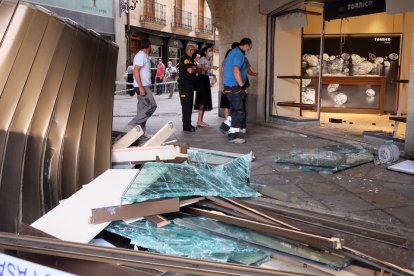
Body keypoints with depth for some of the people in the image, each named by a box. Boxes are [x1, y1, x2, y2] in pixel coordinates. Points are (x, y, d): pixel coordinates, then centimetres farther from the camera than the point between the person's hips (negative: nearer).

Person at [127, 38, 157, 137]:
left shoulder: (143, 56, 17)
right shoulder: (141, 55, -12)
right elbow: (136, 71, -20)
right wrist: (141, 87, -25)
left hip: (145, 86, 10)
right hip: (142, 86, -10)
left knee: (143, 108, 8)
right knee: (152, 105, -13)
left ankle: (141, 131, 9)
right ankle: (134, 123, -12)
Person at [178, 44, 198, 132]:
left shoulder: (192, 60, 19)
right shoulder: (184, 58, -10)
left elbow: (195, 70, 12)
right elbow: (190, 70, -18)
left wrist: (193, 69, -9)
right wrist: (194, 68, 2)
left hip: (190, 85, 9)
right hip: (184, 85, -9)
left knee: (190, 105, 10)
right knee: (186, 106, -8)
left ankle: (188, 124, 17)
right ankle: (186, 126, -6)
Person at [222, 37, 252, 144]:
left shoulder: (233, 52, 17)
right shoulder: (239, 54, -15)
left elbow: (226, 69, 25)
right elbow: (236, 70, -27)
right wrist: (242, 85, -20)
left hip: (228, 86, 10)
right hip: (234, 87, -10)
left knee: (235, 110, 17)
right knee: (239, 112, -4)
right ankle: (233, 136, -1)